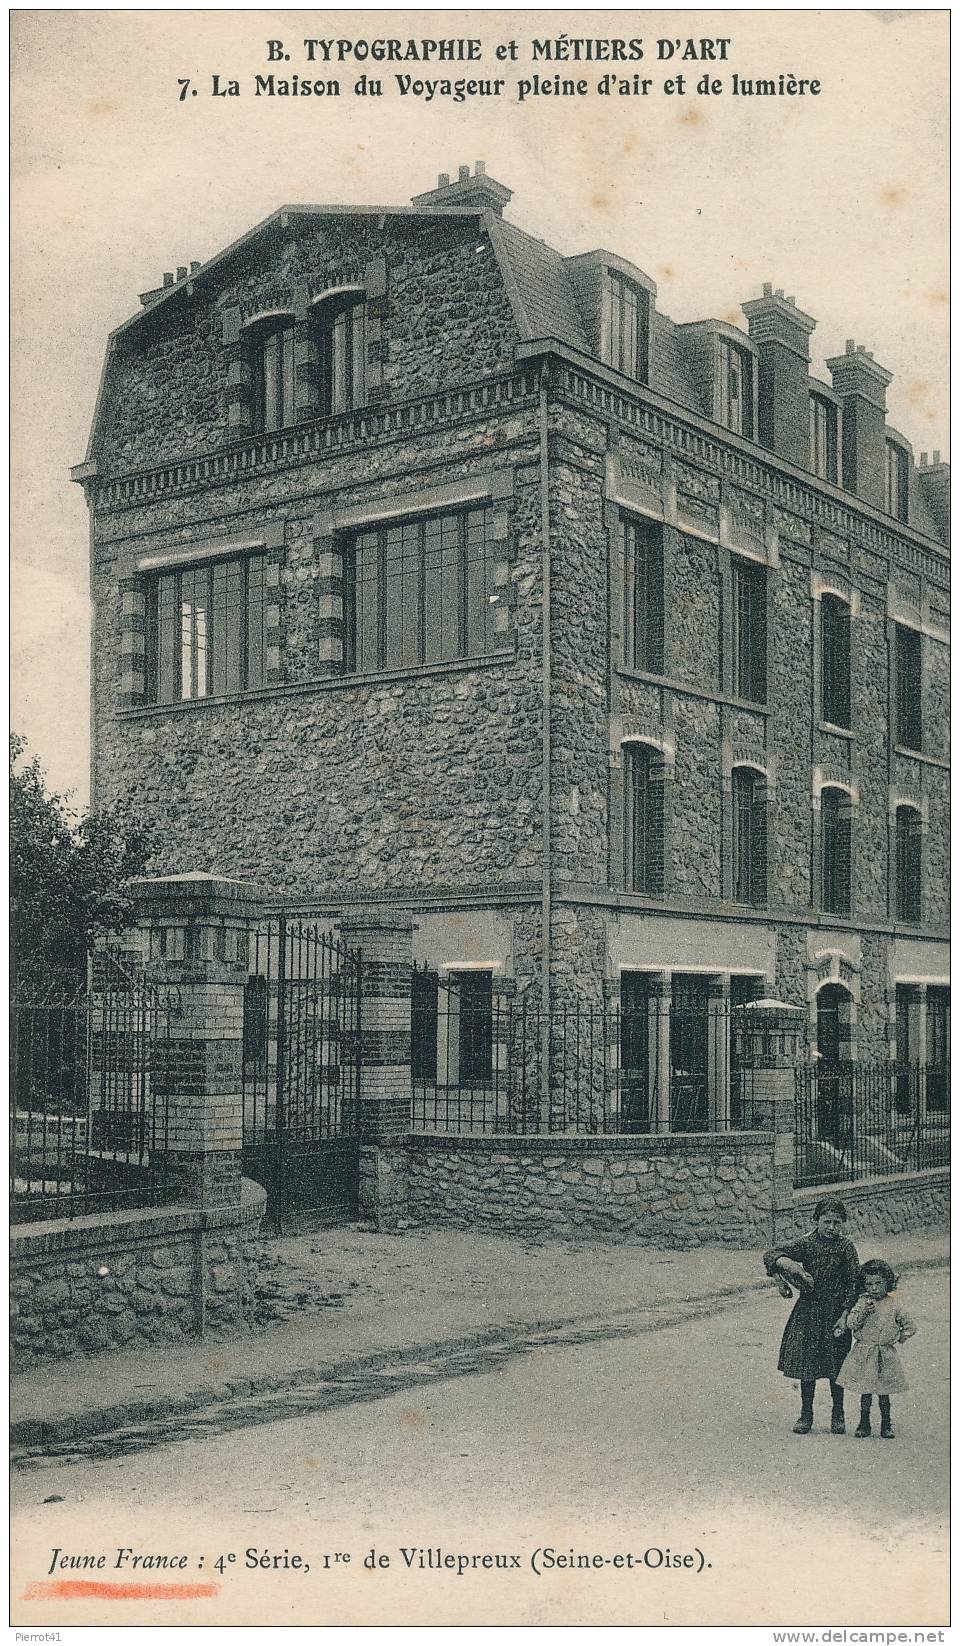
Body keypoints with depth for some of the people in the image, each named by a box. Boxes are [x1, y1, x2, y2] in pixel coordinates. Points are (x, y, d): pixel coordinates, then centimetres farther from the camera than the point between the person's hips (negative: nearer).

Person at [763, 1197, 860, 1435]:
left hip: (835, 1312, 0)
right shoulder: (806, 1244, -4)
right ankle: (806, 1415, 17)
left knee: (836, 1367, 6)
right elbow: (771, 1254, -12)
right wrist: (791, 1266, -31)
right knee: (806, 1364, 4)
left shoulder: (846, 1248, -4)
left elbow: (854, 1284, -3)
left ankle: (837, 1416, 22)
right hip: (808, 1313, 0)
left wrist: (845, 1316, -9)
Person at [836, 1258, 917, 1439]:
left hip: (885, 1355, 0)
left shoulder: (893, 1305, 0)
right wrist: (863, 1312, -24)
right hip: (864, 1355, 0)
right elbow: (851, 1323, -12)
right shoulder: (862, 1303, -2)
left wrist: (899, 1338, 1)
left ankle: (886, 1425, 18)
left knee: (884, 1392, 6)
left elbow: (910, 1326, 9)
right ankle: (864, 1423, 17)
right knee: (865, 1391, 5)